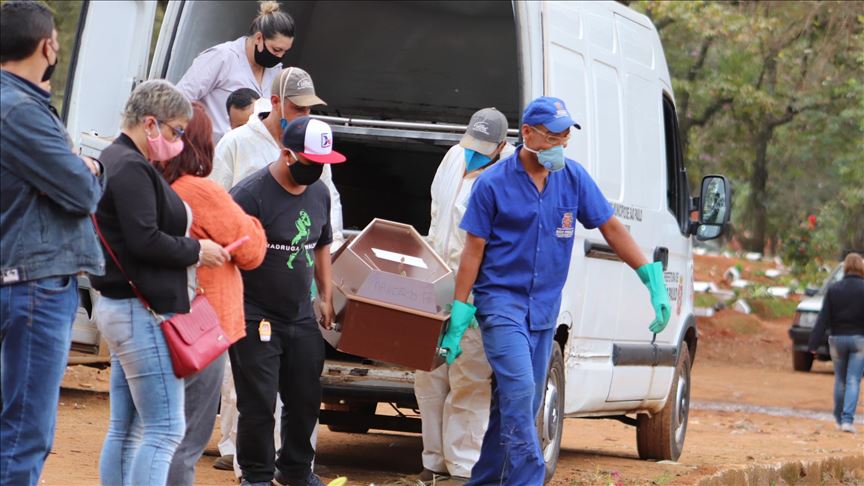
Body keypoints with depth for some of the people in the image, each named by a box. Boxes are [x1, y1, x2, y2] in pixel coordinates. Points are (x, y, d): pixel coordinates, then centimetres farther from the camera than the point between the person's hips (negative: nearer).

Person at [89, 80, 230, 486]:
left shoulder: (115, 161, 18)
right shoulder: (131, 168, -15)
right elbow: (145, 240, -22)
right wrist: (196, 250, -9)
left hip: (119, 307, 11)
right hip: (141, 312, -11)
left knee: (124, 429, 11)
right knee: (165, 427, -12)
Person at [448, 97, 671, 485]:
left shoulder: (573, 178, 2)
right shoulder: (492, 183, -8)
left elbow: (612, 228, 7)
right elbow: (473, 252, -5)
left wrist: (653, 280, 0)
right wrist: (459, 316, -7)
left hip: (545, 307, 5)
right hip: (500, 301, -5)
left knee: (522, 403, 8)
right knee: (518, 390, -19)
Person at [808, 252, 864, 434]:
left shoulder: (833, 289, -1)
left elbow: (823, 319, -2)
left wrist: (813, 343, -1)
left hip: (837, 339, 2)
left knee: (840, 380, 15)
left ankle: (839, 419, 24)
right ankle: (847, 420, -11)